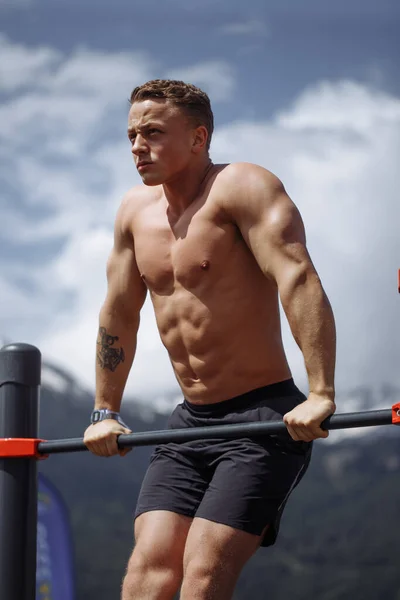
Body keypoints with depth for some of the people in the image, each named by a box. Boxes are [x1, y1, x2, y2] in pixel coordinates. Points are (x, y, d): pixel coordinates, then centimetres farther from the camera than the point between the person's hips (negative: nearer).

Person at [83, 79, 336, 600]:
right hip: (190, 421, 7)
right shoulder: (136, 211, 10)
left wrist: (320, 395, -35)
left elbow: (299, 280, -25)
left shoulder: (242, 188, -13)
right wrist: (105, 412, 23)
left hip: (262, 418, -7)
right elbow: (118, 315, 22)